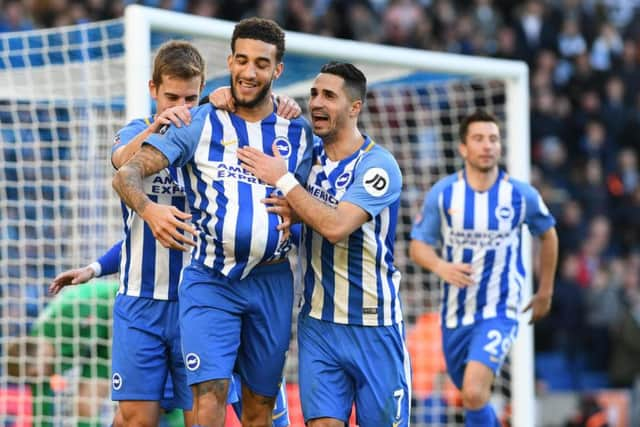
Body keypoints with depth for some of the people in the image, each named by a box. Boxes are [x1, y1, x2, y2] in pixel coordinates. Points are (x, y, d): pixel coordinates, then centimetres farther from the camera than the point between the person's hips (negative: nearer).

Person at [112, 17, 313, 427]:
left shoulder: (298, 132, 8)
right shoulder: (199, 124, 1)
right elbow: (126, 173, -7)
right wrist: (149, 208, -29)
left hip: (272, 283, 3)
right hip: (210, 281, -3)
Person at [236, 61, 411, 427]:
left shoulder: (377, 165, -12)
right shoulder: (308, 153, 6)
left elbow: (336, 226, -26)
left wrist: (282, 180, -18)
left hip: (373, 326, -4)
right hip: (318, 321, 4)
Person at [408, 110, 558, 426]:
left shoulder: (521, 195, -6)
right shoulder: (442, 193, -5)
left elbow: (548, 235, 12)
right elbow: (418, 246, 0)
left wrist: (545, 292, 17)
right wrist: (440, 266, -23)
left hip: (498, 312, -3)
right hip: (455, 313, 3)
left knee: (474, 391, -24)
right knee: (470, 393, 18)